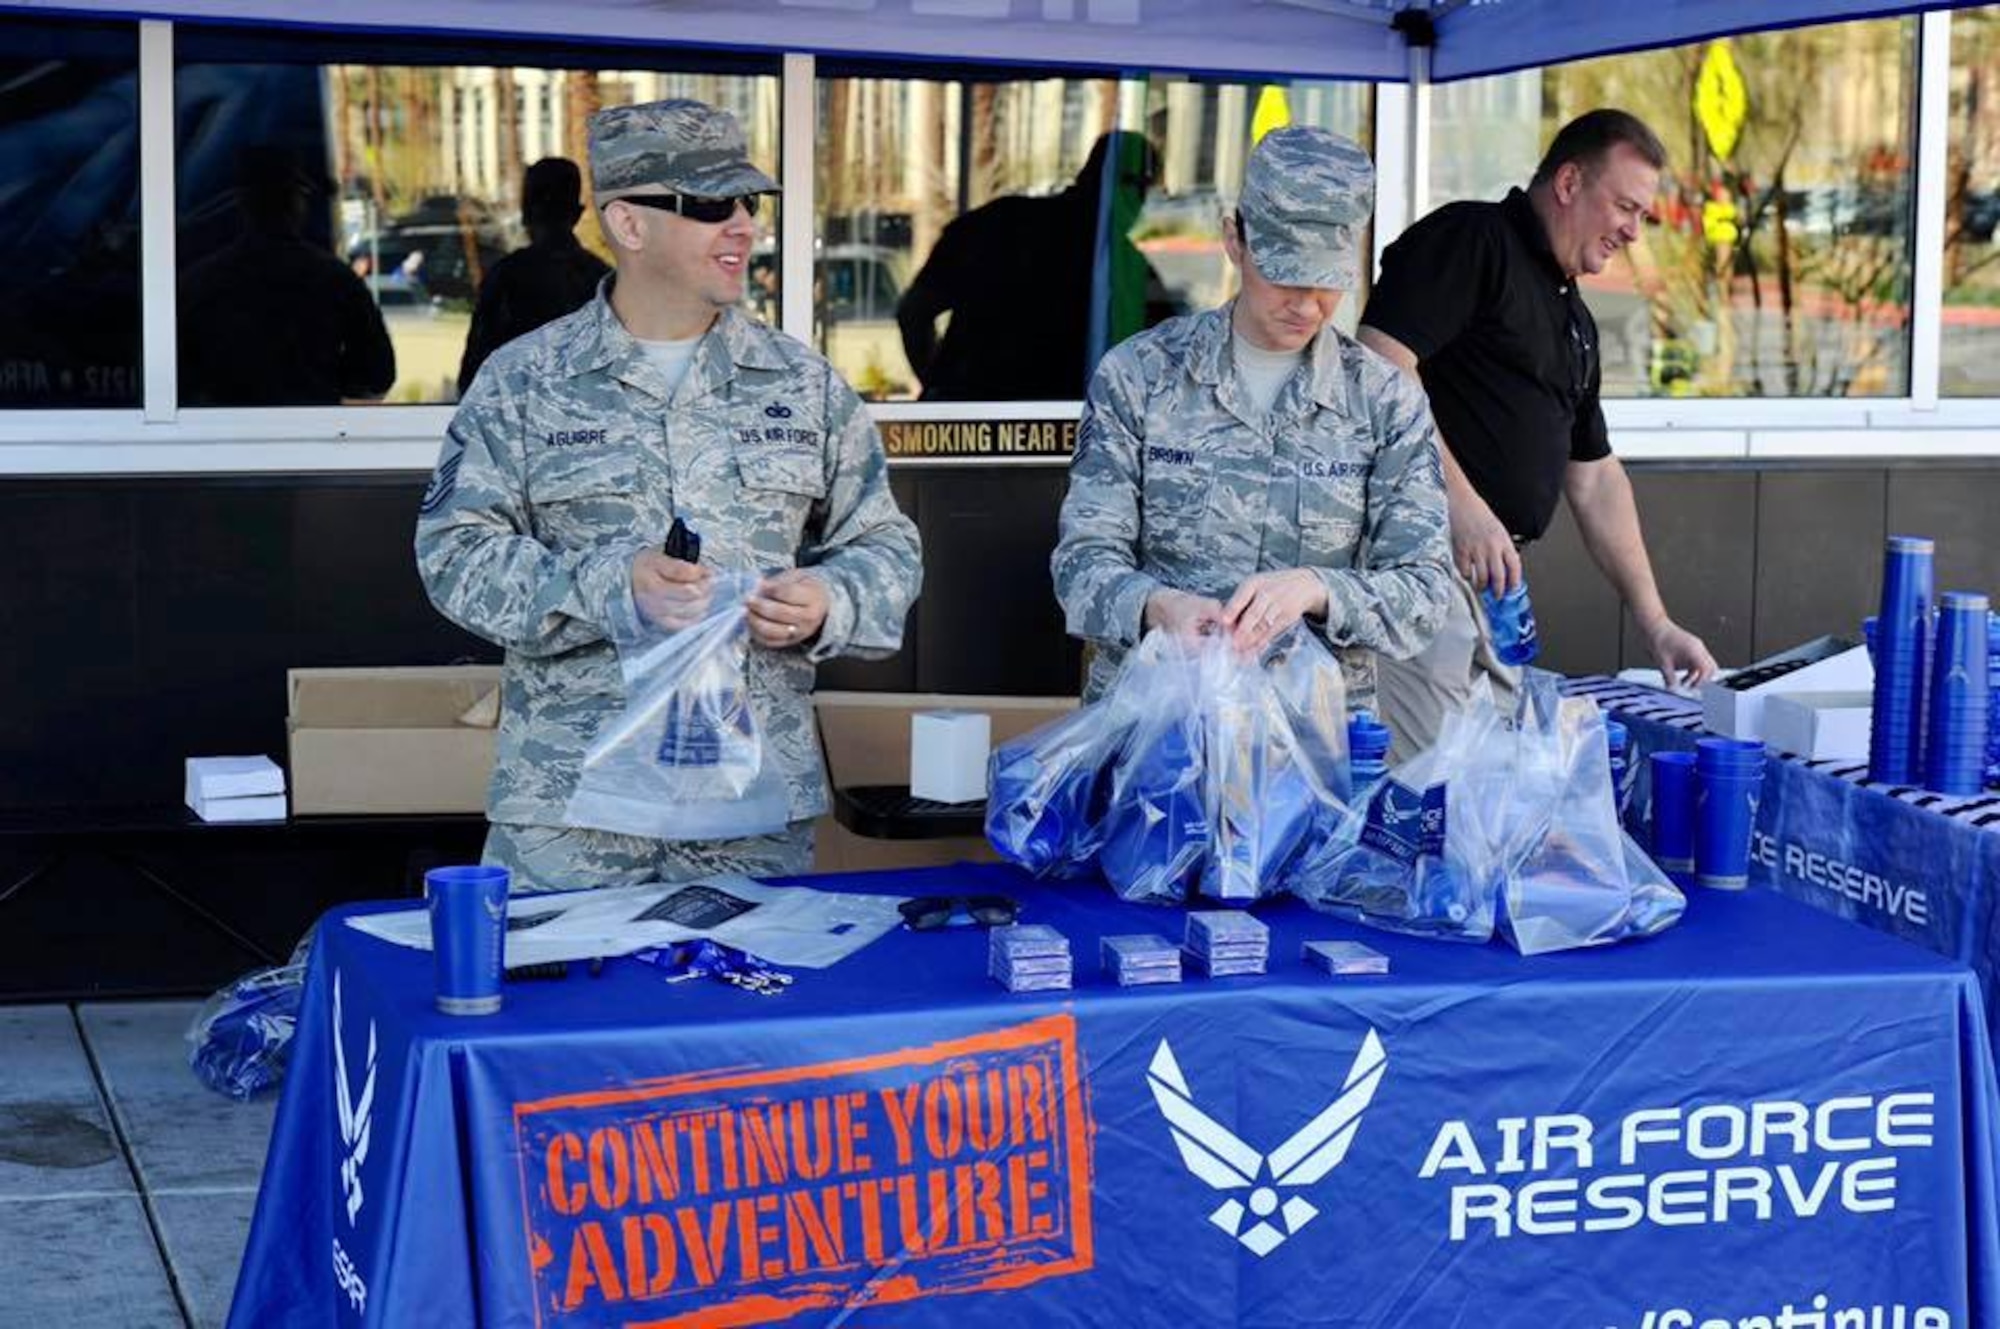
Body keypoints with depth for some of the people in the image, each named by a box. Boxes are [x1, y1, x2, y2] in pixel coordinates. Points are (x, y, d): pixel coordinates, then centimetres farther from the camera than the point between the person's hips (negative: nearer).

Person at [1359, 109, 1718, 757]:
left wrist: (1656, 624, 23)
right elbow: (1381, 369, -17)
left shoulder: (1574, 320, 24)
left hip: (1496, 574, 10)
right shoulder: (1468, 238, -4)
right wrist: (1461, 502, -20)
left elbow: (1594, 478, 28)